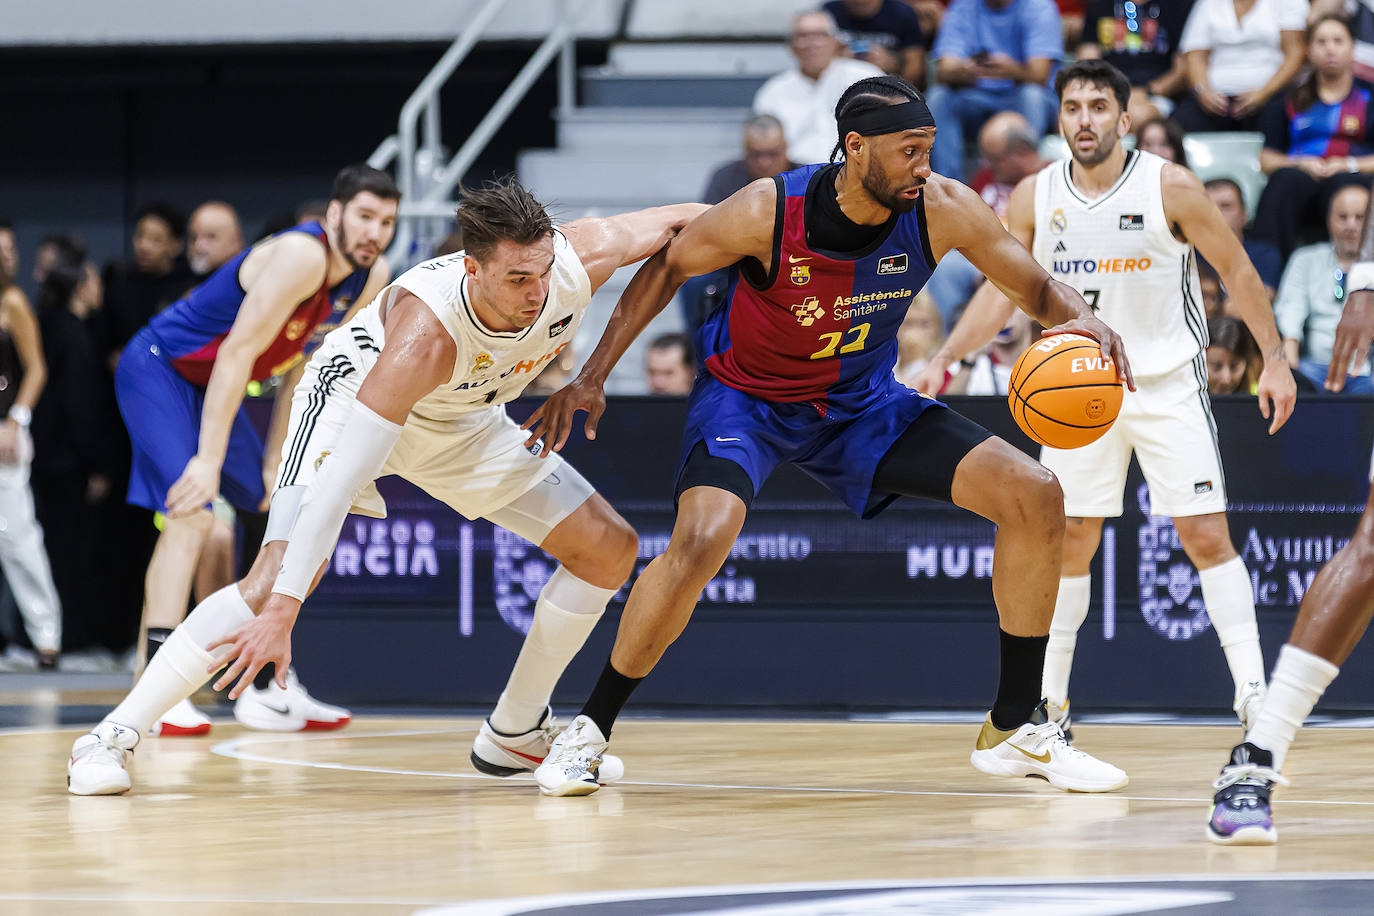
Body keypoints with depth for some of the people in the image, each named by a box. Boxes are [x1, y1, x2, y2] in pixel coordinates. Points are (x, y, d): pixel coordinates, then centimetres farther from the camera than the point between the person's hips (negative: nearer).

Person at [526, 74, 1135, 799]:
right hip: (746, 396, -4)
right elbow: (667, 269, -11)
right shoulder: (770, 211, -28)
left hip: (860, 401, 4)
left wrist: (1080, 318, -31)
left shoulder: (942, 210, -20)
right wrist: (591, 379, -14)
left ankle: (1014, 731, 5)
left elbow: (1037, 287, -7)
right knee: (700, 541, -33)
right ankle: (589, 731, -11)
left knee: (1034, 496, -8)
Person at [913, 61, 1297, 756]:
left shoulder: (1171, 188, -11)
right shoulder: (1035, 198, -2)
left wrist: (1275, 358, -5)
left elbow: (1236, 270, -2)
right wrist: (943, 359, -6)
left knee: (1205, 536, -9)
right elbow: (1003, 290, 6)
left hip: (1168, 383, -3)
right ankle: (1050, 704, 13)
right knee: (1069, 541, 3)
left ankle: (1253, 697, -9)